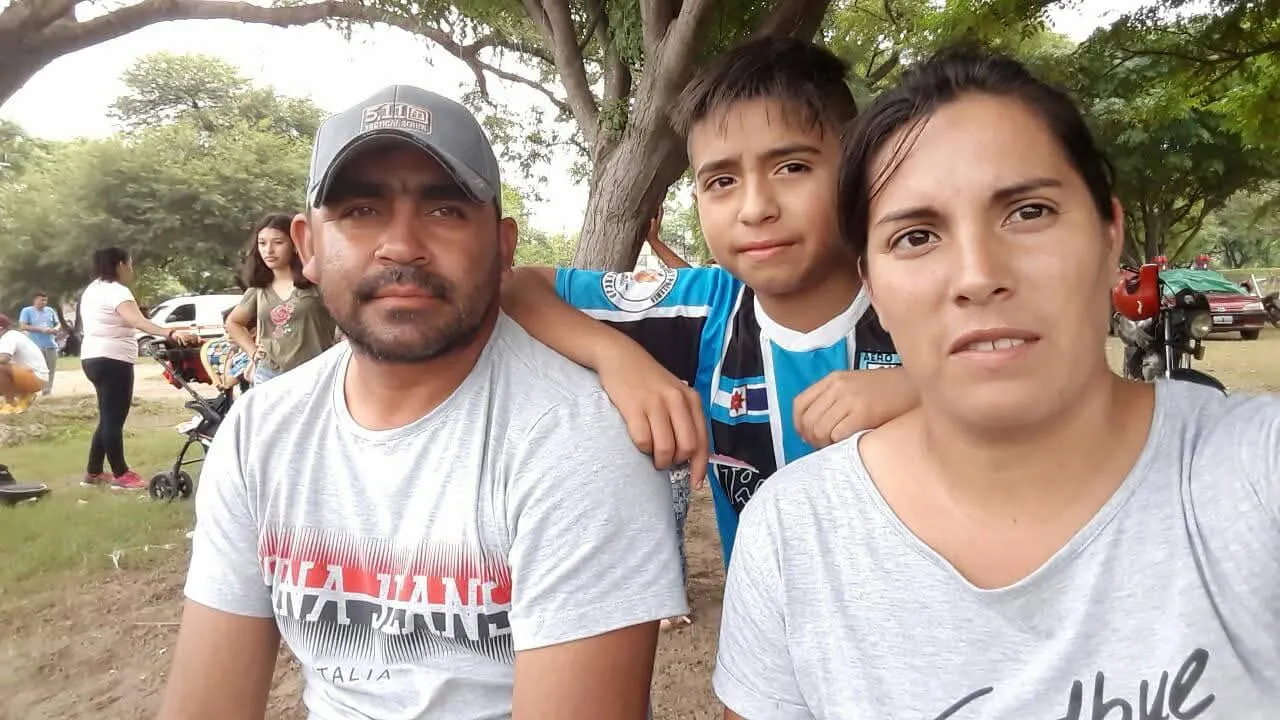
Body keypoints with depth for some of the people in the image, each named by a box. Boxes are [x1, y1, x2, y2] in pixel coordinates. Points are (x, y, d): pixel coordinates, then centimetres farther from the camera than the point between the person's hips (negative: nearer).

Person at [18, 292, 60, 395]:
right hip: (35, 346, -4)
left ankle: (47, 390, 8)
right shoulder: (27, 311, 2)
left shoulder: (50, 310, 14)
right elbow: (23, 326, -7)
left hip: (51, 345, 4)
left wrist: (55, 329, -4)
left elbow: (58, 324, 21)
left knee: (51, 369, 2)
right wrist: (40, 329, -15)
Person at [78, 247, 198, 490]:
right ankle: (121, 475, 2)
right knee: (114, 419, -4)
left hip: (93, 357, 11)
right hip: (112, 360, -11)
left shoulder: (93, 288, 16)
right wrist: (171, 333, -46)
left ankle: (93, 473, 21)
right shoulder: (116, 290, -16)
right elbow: (139, 321, -33)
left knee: (108, 418, 16)